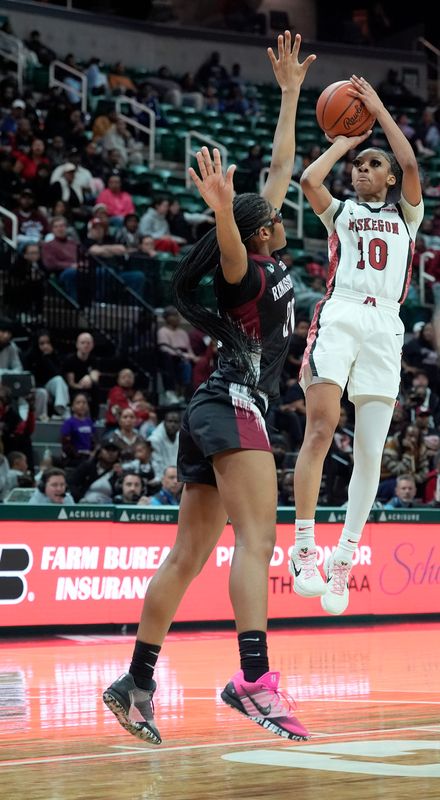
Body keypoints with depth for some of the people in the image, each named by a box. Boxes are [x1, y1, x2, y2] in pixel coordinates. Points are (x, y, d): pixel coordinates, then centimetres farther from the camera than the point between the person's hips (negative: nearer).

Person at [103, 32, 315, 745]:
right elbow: (229, 251, -35)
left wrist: (291, 91, 28)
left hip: (213, 412, 10)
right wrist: (223, 211, -57)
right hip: (235, 407, -10)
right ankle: (254, 679, -37)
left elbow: (280, 166, 25)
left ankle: (137, 683, 4)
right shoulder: (249, 274, -8)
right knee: (257, 539, -22)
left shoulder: (264, 263, 17)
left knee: (189, 555, 6)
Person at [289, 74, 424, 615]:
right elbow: (309, 180, 0)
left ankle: (343, 562, 4)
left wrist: (379, 110, 9)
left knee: (370, 451, -2)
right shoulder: (340, 212, 21)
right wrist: (344, 141, 15)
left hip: (385, 327, 2)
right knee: (320, 429, -20)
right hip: (338, 316, -1)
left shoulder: (405, 217, 22)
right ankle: (304, 548, -19)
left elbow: (411, 165, 3)